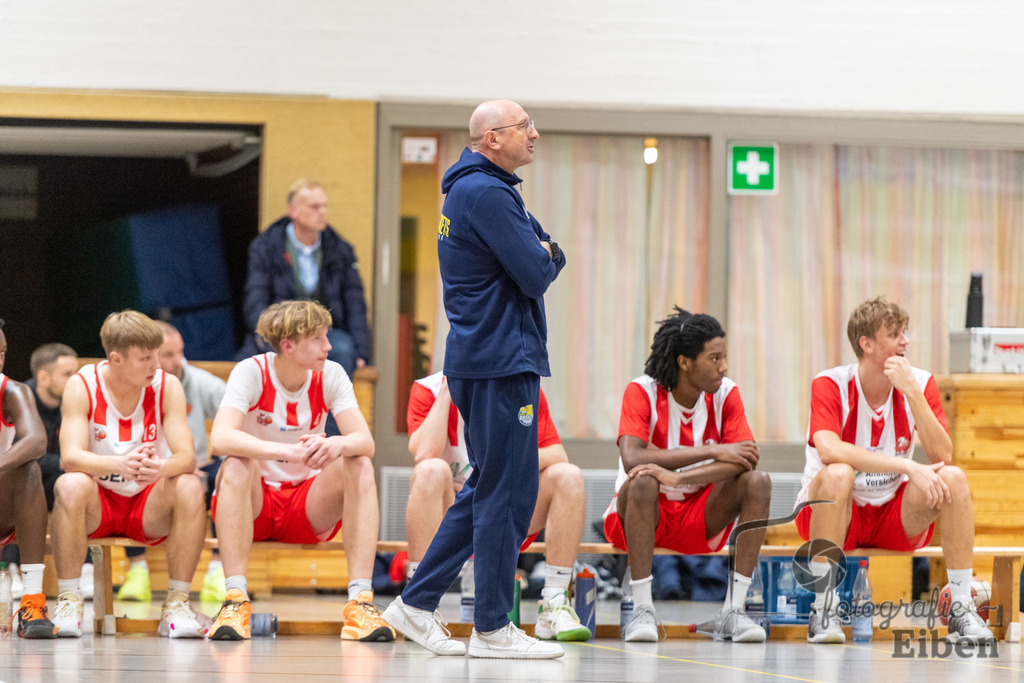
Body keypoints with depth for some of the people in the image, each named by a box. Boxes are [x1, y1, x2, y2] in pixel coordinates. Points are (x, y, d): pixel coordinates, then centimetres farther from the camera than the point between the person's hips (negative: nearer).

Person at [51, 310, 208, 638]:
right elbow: (70, 457, -24)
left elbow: (187, 457, -18)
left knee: (190, 487, -29)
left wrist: (162, 467, -43)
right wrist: (119, 465, -45)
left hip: (150, 505, 1)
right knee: (70, 485, -34)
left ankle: (177, 604, -21)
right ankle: (69, 601, -22)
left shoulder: (167, 386, -8)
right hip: (97, 505, -1)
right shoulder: (82, 386, -12)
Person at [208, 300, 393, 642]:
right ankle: (235, 598, -38)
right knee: (237, 465, -33)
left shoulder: (330, 375, -4)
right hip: (253, 503, -3)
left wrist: (337, 445, -39)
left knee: (360, 466, -22)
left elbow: (365, 442, -15)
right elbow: (221, 438, -30)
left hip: (308, 510, 3)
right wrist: (286, 451, -44)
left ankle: (360, 599, -31)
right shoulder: (252, 372, -13)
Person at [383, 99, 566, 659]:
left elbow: (545, 261, 20)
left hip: (482, 359, 11)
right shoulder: (486, 194, -16)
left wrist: (545, 253, -1)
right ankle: (492, 629, 0)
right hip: (502, 362, -11)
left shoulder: (478, 189, 18)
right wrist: (544, 258, 3)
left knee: (489, 490, 15)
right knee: (508, 493, -5)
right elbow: (536, 276, -18)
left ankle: (416, 602, 17)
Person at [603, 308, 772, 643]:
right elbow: (632, 459, -30)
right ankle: (642, 610, -30)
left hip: (700, 518, 3)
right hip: (645, 514, -3)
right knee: (642, 482, -36)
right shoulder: (642, 392, -14)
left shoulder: (725, 393, -4)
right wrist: (714, 452, -31)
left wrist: (677, 477, -34)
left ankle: (733, 609, -22)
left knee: (758, 482, -21)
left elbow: (744, 461, -19)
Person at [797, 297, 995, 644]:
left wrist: (912, 391, -24)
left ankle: (961, 610, -18)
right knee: (838, 475, -36)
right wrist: (907, 466, -38)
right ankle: (823, 610, -28)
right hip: (836, 514, -3)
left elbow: (942, 456, -16)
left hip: (895, 519, 3)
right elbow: (828, 450, -33)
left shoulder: (920, 383, -3)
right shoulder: (830, 385, -14)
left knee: (953, 478, -22)